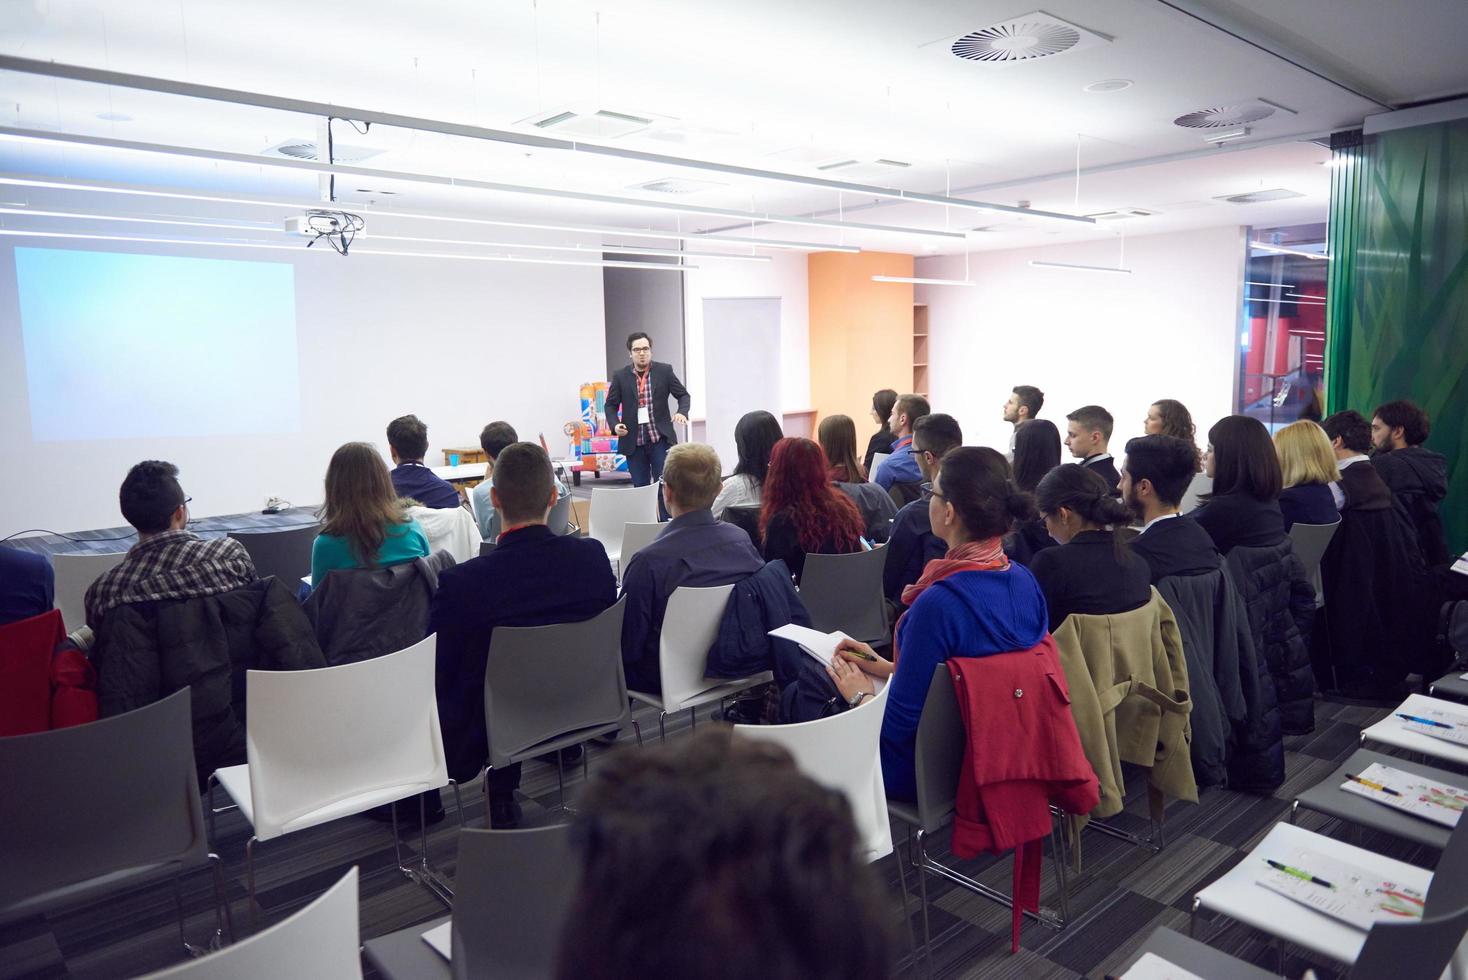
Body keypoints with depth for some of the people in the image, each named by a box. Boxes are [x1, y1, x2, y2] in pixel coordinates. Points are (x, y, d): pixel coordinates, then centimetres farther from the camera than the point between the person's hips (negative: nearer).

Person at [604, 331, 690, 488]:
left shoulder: (664, 371, 1)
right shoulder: (620, 376, 3)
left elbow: (683, 394, 8)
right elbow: (611, 405, 9)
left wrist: (682, 412, -12)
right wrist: (615, 424, -10)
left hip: (660, 439, -1)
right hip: (633, 442, 1)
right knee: (640, 487, 7)